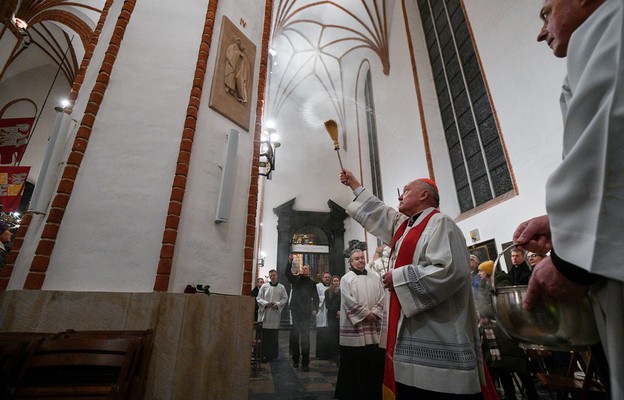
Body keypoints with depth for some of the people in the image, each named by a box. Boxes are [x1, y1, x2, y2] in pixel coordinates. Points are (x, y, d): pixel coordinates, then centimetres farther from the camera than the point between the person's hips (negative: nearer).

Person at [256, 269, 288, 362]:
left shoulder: (281, 287, 6)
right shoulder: (264, 286, 5)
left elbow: (285, 298, 7)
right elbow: (258, 298, 4)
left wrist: (278, 304, -9)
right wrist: (266, 303, -12)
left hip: (275, 313, 1)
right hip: (265, 313, 0)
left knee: (274, 336, 4)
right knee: (264, 336, 0)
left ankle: (273, 354, 15)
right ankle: (264, 355, 10)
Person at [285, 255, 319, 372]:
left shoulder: (312, 283, 8)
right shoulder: (295, 279, 8)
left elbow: (315, 297, 6)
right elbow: (287, 273, -10)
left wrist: (315, 309, -7)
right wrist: (290, 261, -22)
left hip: (306, 312, -1)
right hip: (295, 311, 1)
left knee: (305, 336, -1)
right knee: (294, 336, 7)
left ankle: (305, 362, 5)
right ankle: (295, 359, 21)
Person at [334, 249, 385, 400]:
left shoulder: (375, 277, 10)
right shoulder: (346, 279, -2)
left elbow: (382, 297, 4)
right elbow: (349, 301, -10)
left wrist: (374, 313, -10)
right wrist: (366, 314, -13)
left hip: (374, 327, 4)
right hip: (354, 326, -3)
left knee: (375, 360, 8)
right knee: (354, 362, 3)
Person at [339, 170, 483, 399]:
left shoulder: (439, 223, -10)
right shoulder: (405, 224, 16)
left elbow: (449, 271, -23)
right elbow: (377, 212, 30)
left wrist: (399, 277, -15)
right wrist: (354, 185, 37)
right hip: (412, 330, 9)